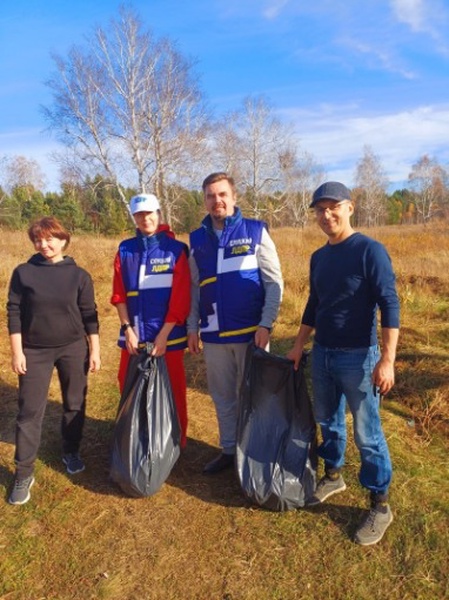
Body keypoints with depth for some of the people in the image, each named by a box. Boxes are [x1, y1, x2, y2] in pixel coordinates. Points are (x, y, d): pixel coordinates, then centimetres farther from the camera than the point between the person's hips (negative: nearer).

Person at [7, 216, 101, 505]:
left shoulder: (79, 275, -2)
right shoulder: (23, 272, -3)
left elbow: (90, 315, 1)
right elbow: (14, 313, -1)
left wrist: (95, 350, 0)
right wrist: (17, 351, -5)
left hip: (73, 348, 1)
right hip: (35, 352, -1)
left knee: (75, 404, 12)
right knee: (30, 412, 2)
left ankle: (71, 452, 35)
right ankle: (24, 474, 15)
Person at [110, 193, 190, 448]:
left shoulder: (176, 249, -5)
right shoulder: (125, 250, 5)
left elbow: (181, 298, -9)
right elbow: (119, 294, 4)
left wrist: (164, 335, -12)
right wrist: (128, 329, -6)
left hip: (168, 335, -3)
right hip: (134, 334, 4)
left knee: (172, 390, 8)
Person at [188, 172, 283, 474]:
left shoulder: (256, 232, -3)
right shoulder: (197, 239, 8)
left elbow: (274, 282, -6)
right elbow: (194, 287, 11)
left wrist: (266, 324, -14)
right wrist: (192, 327, 7)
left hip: (251, 331, -3)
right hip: (214, 334, 4)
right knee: (222, 396, 15)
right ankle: (229, 449, 32)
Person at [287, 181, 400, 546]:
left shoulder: (370, 250, -13)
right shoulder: (318, 257, 8)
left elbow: (390, 305, -17)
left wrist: (387, 360, -23)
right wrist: (299, 346, 18)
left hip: (358, 357, -6)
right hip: (322, 355, 7)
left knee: (367, 433, 4)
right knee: (327, 422, 20)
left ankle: (380, 506, 21)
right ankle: (333, 476, 41)